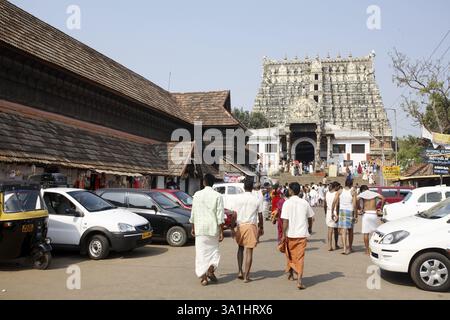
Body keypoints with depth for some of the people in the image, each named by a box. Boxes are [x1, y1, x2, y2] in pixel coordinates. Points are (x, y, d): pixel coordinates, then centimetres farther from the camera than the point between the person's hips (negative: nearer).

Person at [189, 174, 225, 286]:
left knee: (201, 252, 6)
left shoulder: (197, 195, 1)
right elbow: (220, 215, -7)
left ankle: (203, 277, 4)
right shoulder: (217, 196, -5)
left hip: (200, 228, 1)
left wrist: (193, 228, 17)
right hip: (213, 228, -1)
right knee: (214, 250, 16)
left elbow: (193, 213, 6)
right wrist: (221, 232, -3)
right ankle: (211, 269, -4)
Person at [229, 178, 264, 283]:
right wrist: (261, 228, 16)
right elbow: (260, 216, 4)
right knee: (249, 251, 3)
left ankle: (240, 271, 15)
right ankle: (246, 276, 4)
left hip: (239, 225, 1)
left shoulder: (237, 198, -3)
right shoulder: (256, 199, -2)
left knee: (240, 248, 21)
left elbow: (234, 215, -6)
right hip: (251, 226, -1)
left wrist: (232, 228, -1)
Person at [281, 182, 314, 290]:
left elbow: (285, 220, -13)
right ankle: (299, 280, -11)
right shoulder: (304, 203, 1)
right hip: (302, 234, 1)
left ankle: (290, 274, 38)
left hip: (290, 234, -1)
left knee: (290, 255, 21)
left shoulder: (287, 203, -9)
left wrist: (283, 235, -8)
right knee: (300, 257, 1)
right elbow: (310, 218, 13)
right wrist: (310, 229, 30)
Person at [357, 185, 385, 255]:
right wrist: (381, 208, 0)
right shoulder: (374, 194, 9)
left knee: (366, 233, 2)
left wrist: (360, 209, -7)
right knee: (374, 232, 12)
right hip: (374, 214, 2)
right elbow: (383, 198, -5)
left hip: (366, 214, -2)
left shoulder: (362, 194, 3)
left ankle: (367, 250, 2)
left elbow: (356, 199, -16)